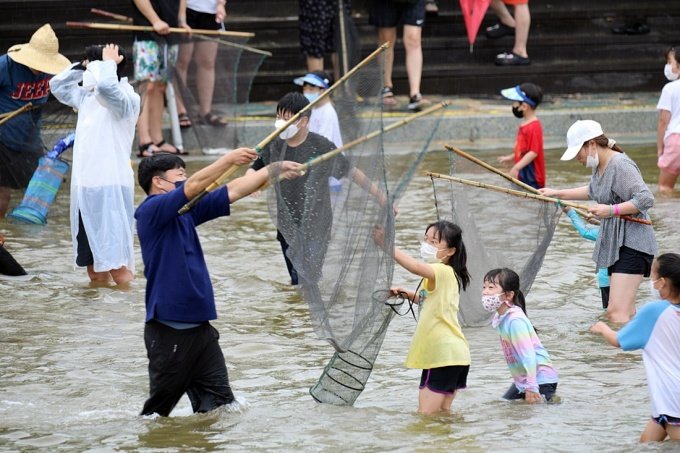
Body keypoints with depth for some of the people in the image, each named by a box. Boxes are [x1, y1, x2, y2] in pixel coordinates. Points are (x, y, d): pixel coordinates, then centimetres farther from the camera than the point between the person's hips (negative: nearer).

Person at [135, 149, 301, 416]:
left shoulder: (186, 211, 13)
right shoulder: (151, 211, -11)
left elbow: (233, 191, 15)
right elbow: (192, 188, -24)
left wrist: (275, 170, 12)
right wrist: (230, 159, -25)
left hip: (200, 326, 8)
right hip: (169, 331, -8)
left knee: (221, 408, 4)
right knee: (158, 412, 2)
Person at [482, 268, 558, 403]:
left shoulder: (515, 321, -24)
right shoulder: (501, 318, 4)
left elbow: (528, 355, -28)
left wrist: (531, 388, -30)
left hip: (541, 380, -9)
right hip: (522, 379, 9)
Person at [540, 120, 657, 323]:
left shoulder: (621, 165, -19)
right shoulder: (600, 165, 12)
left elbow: (645, 199, -26)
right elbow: (593, 191, 34)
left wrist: (611, 210, -29)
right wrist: (558, 193, 35)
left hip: (632, 245, -10)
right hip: (614, 244, 10)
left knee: (616, 313, -19)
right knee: (626, 312, 14)